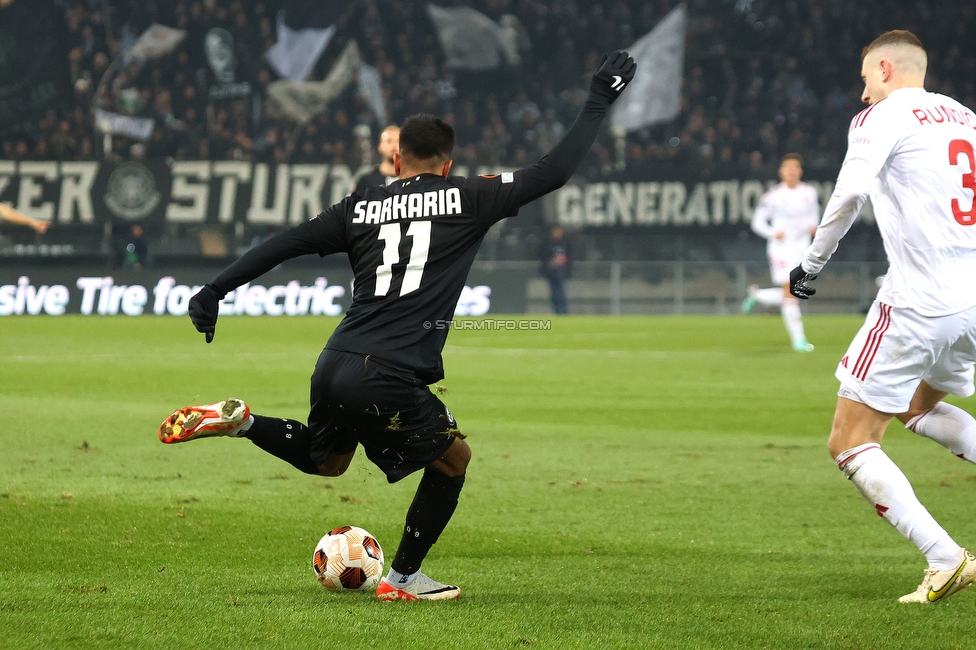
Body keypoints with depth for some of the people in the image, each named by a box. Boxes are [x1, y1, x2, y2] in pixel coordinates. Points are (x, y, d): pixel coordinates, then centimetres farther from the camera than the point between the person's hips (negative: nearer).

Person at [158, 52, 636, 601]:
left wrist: (214, 292, 19)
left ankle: (238, 421, 13)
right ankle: (403, 578, 22)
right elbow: (554, 171, 3)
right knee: (454, 458, 18)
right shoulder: (467, 199, 3)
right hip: (390, 379, -6)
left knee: (325, 460, 33)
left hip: (334, 368, 6)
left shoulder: (362, 207, 15)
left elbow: (284, 244, 12)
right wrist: (599, 102, 13)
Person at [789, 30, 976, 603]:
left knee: (851, 444, 1)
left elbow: (851, 191, -20)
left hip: (920, 303, -7)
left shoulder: (884, 116, -3)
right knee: (919, 407, 32)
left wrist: (811, 264, -8)